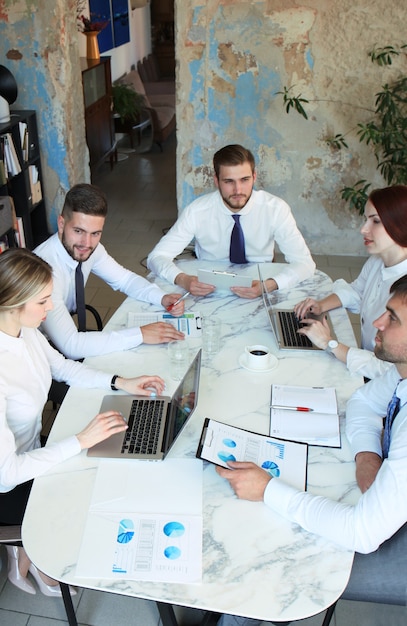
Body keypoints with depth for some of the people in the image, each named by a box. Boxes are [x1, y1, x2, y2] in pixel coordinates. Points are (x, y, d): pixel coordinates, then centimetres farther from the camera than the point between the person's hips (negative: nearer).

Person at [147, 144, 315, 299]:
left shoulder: (276, 209, -12)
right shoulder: (197, 211, -13)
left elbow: (304, 262, -14)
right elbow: (157, 256, -10)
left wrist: (270, 285, -34)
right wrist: (182, 279, -32)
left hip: (257, 291, -1)